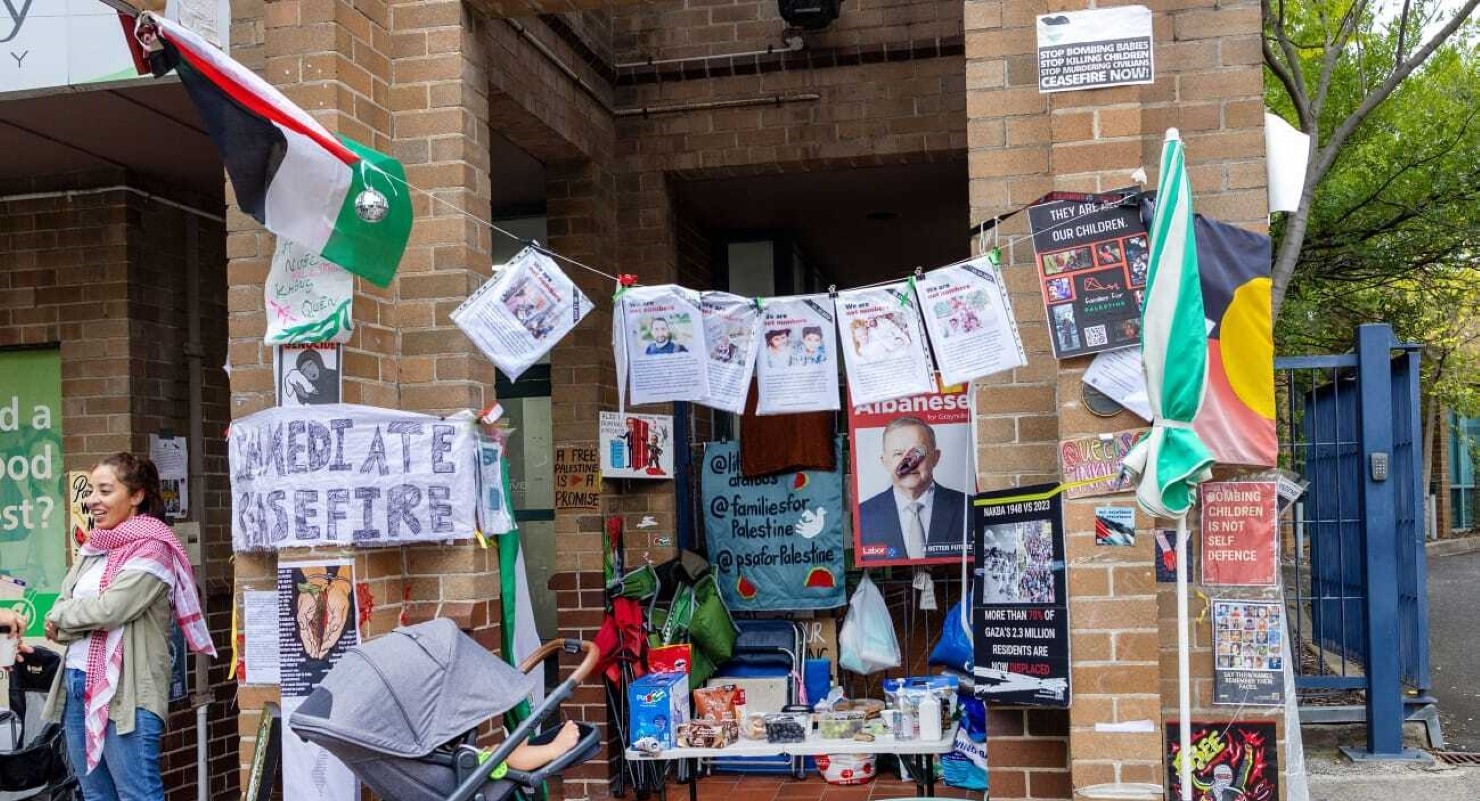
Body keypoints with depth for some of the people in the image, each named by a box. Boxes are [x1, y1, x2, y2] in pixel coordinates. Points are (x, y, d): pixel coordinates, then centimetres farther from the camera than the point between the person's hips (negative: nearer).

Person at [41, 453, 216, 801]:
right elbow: (61, 609, 11)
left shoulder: (152, 549, -10)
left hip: (126, 690, -8)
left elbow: (110, 610, -18)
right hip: (77, 684, 8)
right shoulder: (93, 549, 15)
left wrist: (61, 616, -2)